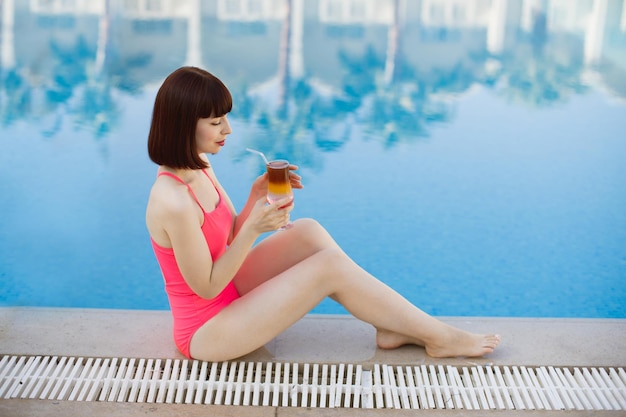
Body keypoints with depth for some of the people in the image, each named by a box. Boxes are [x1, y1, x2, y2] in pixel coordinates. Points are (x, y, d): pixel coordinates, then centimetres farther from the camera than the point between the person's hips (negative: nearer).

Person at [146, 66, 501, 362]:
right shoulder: (173, 202, -28)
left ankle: (389, 327, 4)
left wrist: (257, 196, -8)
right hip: (204, 333, -9)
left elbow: (230, 237, 8)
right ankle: (440, 338, 0)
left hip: (226, 297, 9)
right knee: (330, 264, -15)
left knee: (309, 232, -3)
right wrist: (254, 228, -28)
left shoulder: (199, 167, 0)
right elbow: (206, 287, -22)